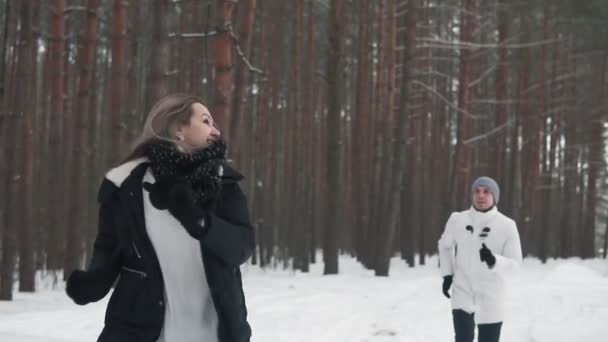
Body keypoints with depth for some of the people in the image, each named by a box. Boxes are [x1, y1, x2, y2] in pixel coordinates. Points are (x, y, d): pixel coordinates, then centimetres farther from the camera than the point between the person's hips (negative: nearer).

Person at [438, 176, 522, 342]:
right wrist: (447, 274, 9)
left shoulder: (506, 225, -8)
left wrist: (494, 260, -28)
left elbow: (514, 260, -8)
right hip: (462, 293, 1)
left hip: (491, 297, -1)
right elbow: (444, 245, 17)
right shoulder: (457, 219, -2)